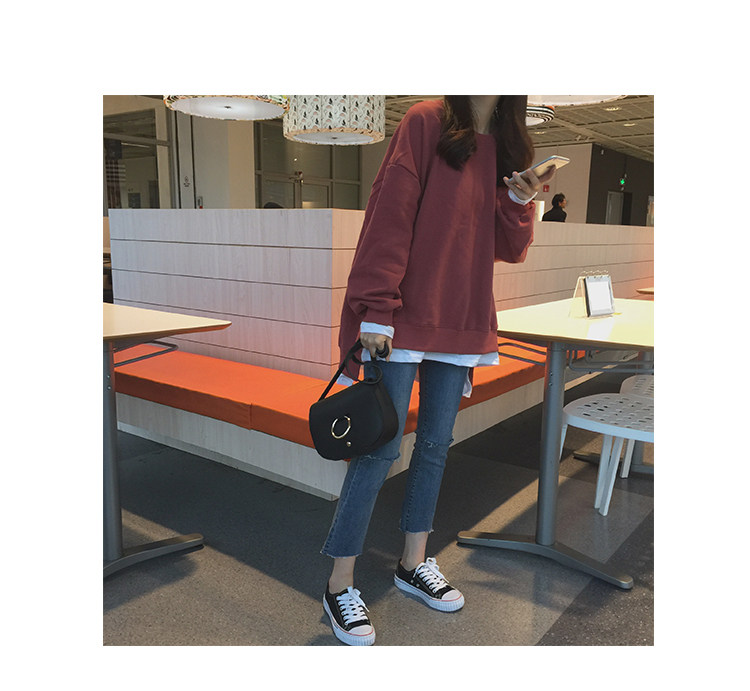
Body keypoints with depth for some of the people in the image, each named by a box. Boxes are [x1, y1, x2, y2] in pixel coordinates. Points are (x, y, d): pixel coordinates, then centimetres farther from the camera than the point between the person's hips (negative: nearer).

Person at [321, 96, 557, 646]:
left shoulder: (508, 147, 15)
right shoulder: (427, 122, -4)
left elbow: (510, 250, 13)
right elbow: (389, 214, -12)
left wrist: (519, 202, -7)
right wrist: (375, 310, -18)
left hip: (462, 320, 7)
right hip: (405, 317, -6)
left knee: (437, 443, 13)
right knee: (381, 447, -4)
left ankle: (414, 563, 30)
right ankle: (340, 586, 12)